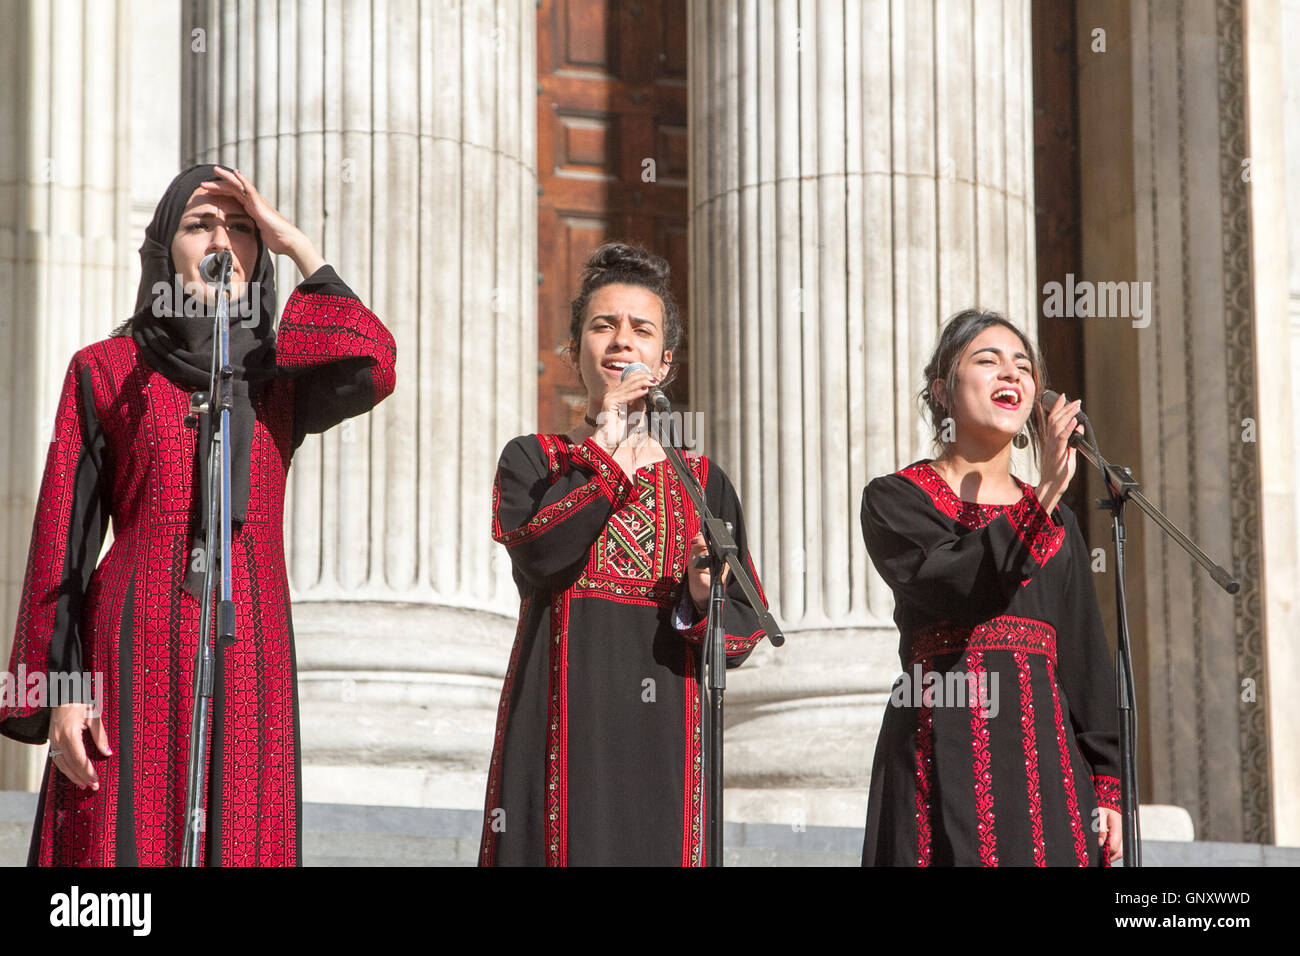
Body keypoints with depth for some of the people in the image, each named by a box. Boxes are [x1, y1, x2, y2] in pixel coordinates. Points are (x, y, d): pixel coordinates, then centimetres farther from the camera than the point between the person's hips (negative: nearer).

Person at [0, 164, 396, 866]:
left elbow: (369, 371, -11)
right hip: (136, 656, -2)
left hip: (251, 658, 2)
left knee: (241, 847, -1)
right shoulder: (105, 372, 7)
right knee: (123, 843, -8)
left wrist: (297, 246, -3)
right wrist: (58, 689, -6)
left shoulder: (281, 380, 13)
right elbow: (65, 540, 4)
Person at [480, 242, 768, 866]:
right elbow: (538, 553, -13)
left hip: (664, 732, 2)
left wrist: (703, 601, -13)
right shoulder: (532, 460, 10)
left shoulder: (702, 482, 14)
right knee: (559, 845, -5)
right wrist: (608, 451, -7)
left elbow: (745, 629, 9)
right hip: (560, 725, -1)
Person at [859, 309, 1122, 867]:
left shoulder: (1056, 521, 18)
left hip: (1045, 754, 4)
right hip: (945, 753, -4)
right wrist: (1044, 497, -18)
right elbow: (959, 585, -15)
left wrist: (1106, 788, 6)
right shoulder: (895, 500, 4)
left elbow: (1086, 658, 14)